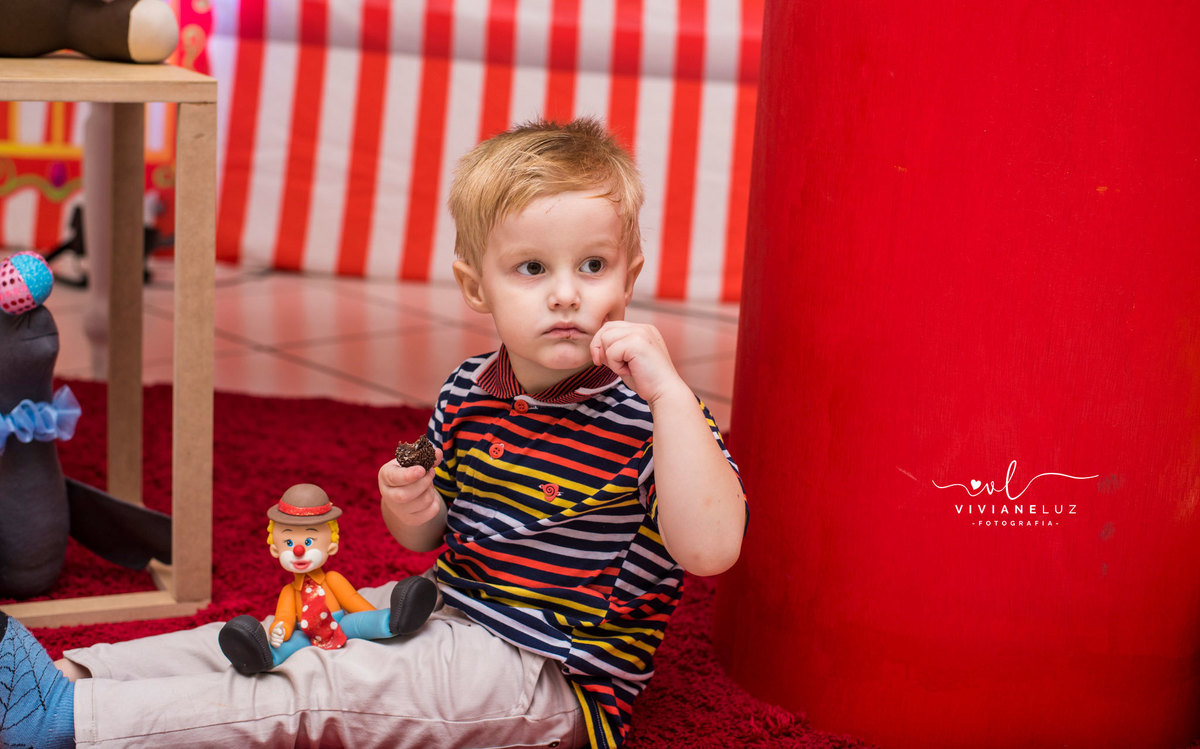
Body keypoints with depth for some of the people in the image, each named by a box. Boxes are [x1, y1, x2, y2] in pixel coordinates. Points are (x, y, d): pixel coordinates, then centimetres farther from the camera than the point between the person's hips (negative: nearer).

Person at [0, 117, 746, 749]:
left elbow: (709, 549, -35)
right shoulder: (467, 394, 2)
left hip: (549, 673, -7)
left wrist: (671, 392, -39)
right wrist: (411, 509, -10)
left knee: (314, 689, -17)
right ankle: (69, 672, 3)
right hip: (448, 609, 7)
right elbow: (433, 538, 15)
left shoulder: (649, 412, -18)